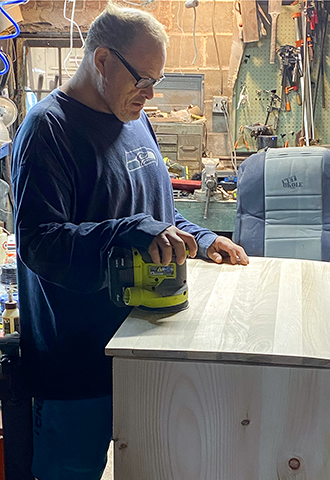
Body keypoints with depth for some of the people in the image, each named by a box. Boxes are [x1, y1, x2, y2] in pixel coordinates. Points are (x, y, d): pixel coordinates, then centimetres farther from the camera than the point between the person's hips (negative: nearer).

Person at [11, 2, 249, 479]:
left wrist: (200, 239, 5)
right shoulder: (48, 127, -17)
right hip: (77, 363, -8)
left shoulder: (134, 118, 10)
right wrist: (132, 232, -38)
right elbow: (38, 243, -26)